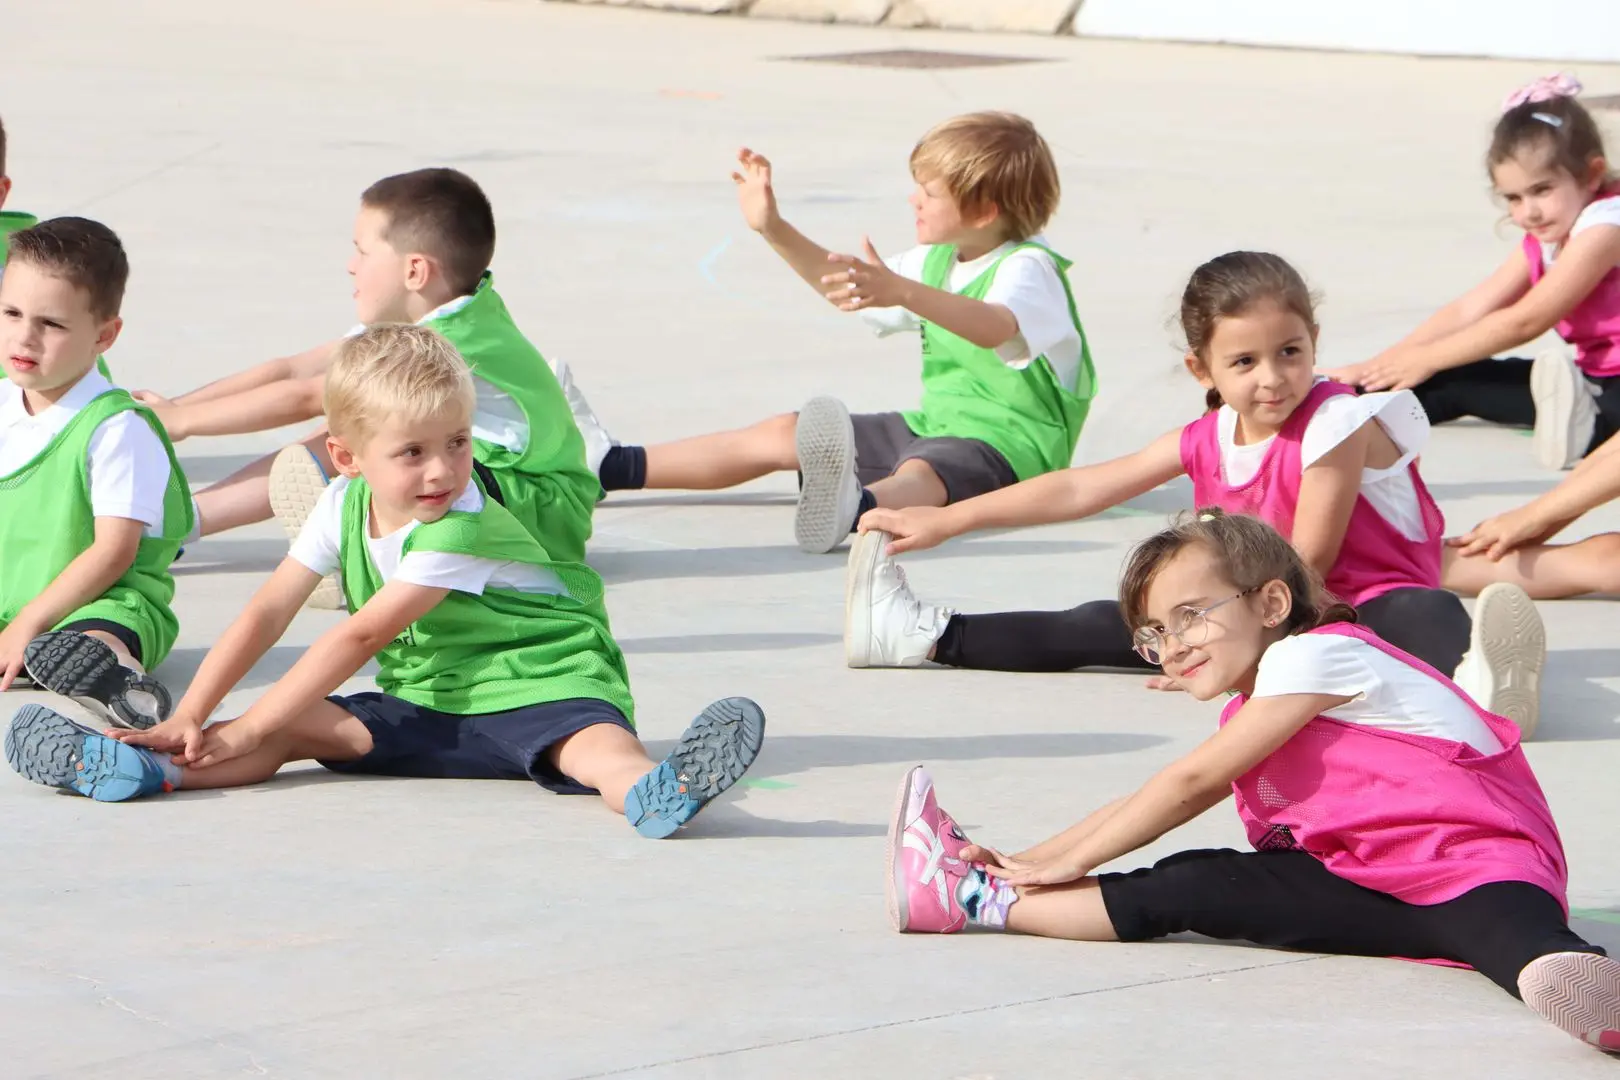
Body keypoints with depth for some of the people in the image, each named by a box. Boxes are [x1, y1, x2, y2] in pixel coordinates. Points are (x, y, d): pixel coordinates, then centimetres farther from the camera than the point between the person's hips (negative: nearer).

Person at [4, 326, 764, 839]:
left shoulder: (460, 530, -20)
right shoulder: (344, 505, 2)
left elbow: (360, 637, -20)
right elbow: (267, 613, 1)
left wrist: (246, 731, -19)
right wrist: (188, 719, -9)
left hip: (540, 689, -7)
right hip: (429, 704, 7)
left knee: (591, 741, -38)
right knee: (308, 726, -14)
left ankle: (652, 789, -70)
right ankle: (149, 768, -27)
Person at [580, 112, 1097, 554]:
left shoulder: (1027, 269, -17)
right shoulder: (938, 260, 13)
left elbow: (994, 327, -41)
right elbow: (843, 285, 28)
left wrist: (900, 291, -55)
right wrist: (773, 229, 16)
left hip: (1007, 445, -10)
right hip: (936, 425, 10)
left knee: (919, 473, -43)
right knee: (782, 433, 1)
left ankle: (849, 509, -79)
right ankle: (610, 468, -1)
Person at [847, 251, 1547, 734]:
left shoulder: (1335, 425, -17)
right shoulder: (1209, 440, 5)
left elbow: (1308, 563, -15)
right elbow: (1079, 490, 11)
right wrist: (943, 521, 13)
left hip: (1360, 607, -8)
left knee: (1415, 612, -43)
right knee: (1109, 625, 5)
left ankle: (1476, 673, -77)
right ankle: (929, 635, 14)